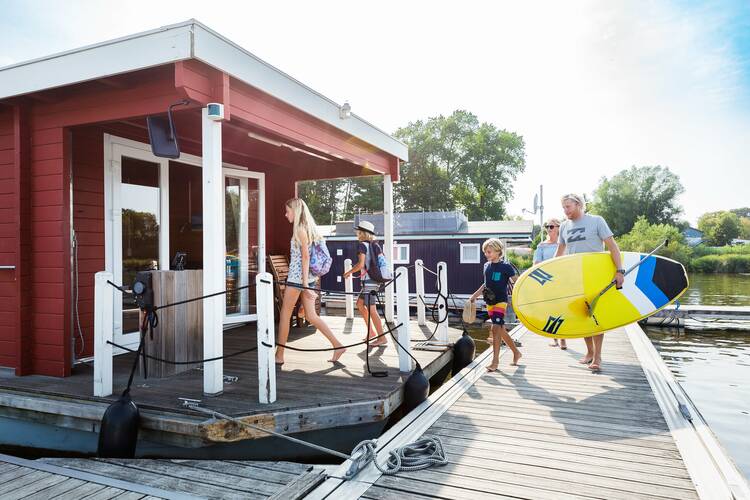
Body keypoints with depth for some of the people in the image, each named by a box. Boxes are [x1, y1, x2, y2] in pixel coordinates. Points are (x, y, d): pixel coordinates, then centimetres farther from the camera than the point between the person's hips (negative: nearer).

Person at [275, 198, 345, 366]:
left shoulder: (300, 229, -11)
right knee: (311, 316, 9)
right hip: (307, 277, 9)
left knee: (284, 316, 3)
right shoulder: (308, 228, 15)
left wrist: (305, 283, -20)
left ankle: (279, 355, 12)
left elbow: (305, 256, -17)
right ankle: (338, 346, 5)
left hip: (297, 277, -9)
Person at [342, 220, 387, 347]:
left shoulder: (362, 245, -10)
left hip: (368, 281, -9)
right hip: (376, 279, 9)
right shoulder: (375, 245, 12)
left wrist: (349, 272, -5)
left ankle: (382, 337, -1)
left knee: (371, 310, -4)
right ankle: (371, 332, 21)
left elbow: (360, 264, -19)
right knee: (360, 304, 20)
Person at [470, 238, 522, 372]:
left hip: (501, 301, -7)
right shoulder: (486, 266, 9)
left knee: (495, 328, -17)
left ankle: (495, 361, -11)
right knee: (501, 330, 14)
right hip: (489, 302, 7)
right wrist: (475, 295, 22)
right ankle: (516, 353, 32)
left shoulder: (505, 267, -9)